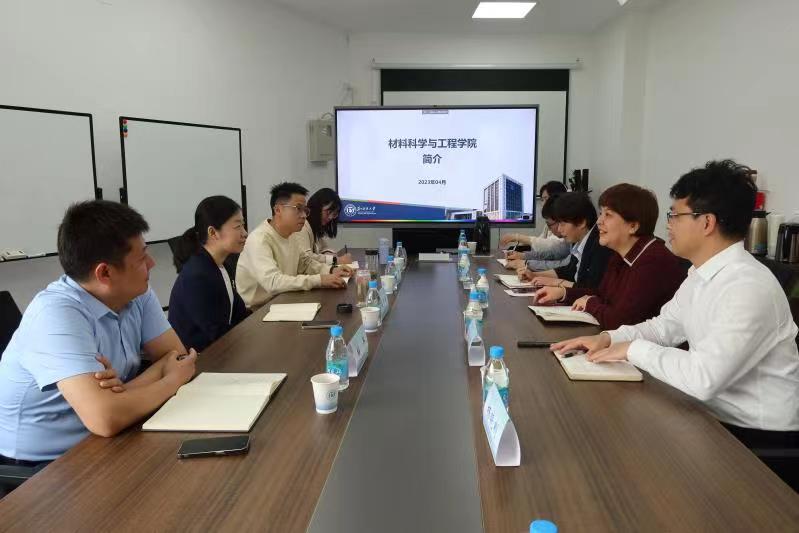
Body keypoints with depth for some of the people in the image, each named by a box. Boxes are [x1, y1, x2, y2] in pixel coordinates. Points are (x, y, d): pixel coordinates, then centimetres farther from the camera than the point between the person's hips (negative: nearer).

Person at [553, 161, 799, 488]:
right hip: (716, 415, 7)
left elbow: (703, 378, -34)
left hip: (760, 438, -7)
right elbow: (663, 327, 13)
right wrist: (608, 338, -4)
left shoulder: (749, 287, -27)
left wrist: (634, 349, -20)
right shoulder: (701, 274, 3)